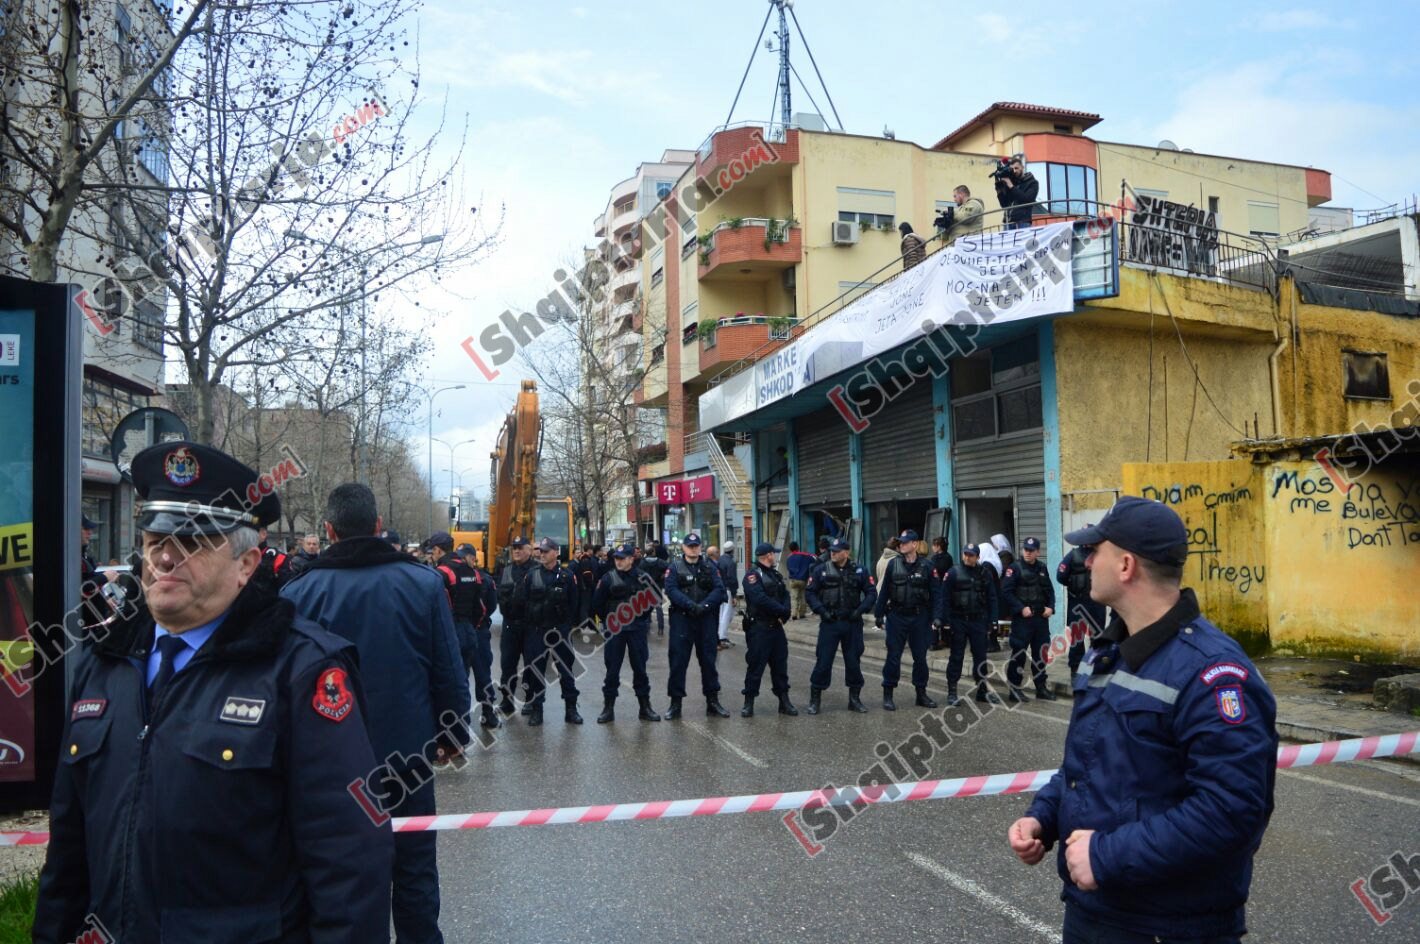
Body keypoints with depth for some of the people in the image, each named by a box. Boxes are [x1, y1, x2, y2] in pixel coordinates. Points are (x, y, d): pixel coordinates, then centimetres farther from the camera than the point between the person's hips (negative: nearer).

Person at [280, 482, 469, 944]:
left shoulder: (299, 591, -9)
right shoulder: (424, 583, -8)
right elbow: (450, 672, -6)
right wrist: (452, 734, 7)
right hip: (408, 751, 0)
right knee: (414, 871, 14)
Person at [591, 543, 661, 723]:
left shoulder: (642, 578, 0)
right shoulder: (608, 578, -3)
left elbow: (655, 597, 11)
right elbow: (597, 604, 3)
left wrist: (643, 618, 8)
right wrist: (608, 620, 4)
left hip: (637, 629, 1)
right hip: (614, 630, -1)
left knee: (640, 668, 7)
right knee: (612, 669, 3)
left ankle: (645, 707, 16)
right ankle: (608, 708, 11)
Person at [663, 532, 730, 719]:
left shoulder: (709, 568, 8)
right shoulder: (675, 567, 2)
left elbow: (719, 589, -3)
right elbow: (671, 590, -12)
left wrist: (704, 605, -19)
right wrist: (690, 605, -24)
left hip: (706, 619, 2)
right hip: (681, 619, -2)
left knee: (708, 660, 8)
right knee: (678, 662, 0)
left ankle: (712, 701, 17)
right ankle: (675, 702, 8)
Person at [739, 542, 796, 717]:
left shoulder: (775, 575, 16)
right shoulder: (753, 575, -10)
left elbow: (785, 595, 9)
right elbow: (761, 599, -23)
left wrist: (783, 614, -10)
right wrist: (782, 610, -14)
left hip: (776, 626, 8)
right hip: (758, 627, -7)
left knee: (780, 663, 11)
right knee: (755, 665, -3)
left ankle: (784, 701, 20)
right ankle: (749, 702, 7)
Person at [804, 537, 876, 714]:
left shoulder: (859, 570, 2)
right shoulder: (821, 570, -1)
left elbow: (871, 593, 5)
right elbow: (810, 593, 1)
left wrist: (860, 610, -8)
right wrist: (821, 610, -10)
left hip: (853, 624, 1)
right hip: (829, 623, -1)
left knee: (853, 661, 8)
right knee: (823, 661, -2)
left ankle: (854, 699, 21)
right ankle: (815, 700, 8)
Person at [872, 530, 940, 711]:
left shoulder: (926, 566, -1)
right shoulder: (893, 564, 1)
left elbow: (935, 593, -1)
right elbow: (884, 590, 4)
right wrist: (879, 613, 1)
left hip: (919, 617, 0)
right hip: (897, 616, 0)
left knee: (920, 657, 9)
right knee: (893, 657, 1)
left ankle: (921, 694, 21)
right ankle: (888, 695, 9)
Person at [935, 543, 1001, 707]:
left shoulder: (985, 573, 4)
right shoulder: (953, 572, -5)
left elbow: (991, 598, 8)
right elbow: (943, 597, -7)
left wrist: (992, 620, 2)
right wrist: (942, 619, -13)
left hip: (978, 620, 3)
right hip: (958, 620, -3)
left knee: (980, 656, 8)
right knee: (956, 656, 2)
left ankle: (982, 690, 20)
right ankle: (952, 692, 9)